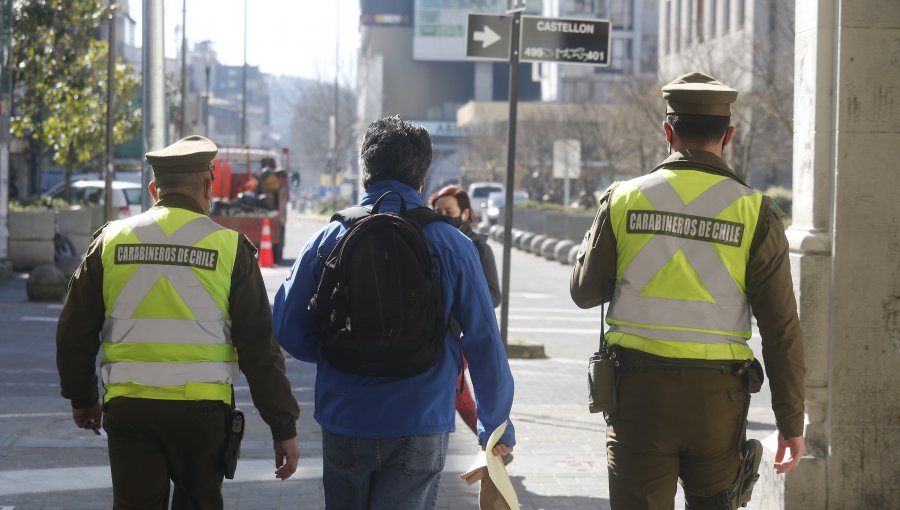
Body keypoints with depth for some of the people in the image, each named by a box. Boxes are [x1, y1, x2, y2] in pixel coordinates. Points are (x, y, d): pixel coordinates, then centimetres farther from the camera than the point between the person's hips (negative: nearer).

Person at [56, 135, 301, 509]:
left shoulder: (112, 241, 3)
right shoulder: (230, 247, -2)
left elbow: (75, 333, 8)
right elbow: (259, 348, -4)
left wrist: (82, 398, 24)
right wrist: (283, 427, 2)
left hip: (127, 407, 1)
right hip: (202, 409, -1)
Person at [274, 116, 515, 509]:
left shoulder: (328, 240, 0)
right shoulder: (451, 245, -4)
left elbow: (289, 330, 2)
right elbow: (484, 343, -2)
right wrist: (496, 426, 9)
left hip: (343, 422, 2)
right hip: (419, 426, -2)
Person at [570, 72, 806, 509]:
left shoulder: (624, 199, -2)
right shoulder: (755, 213, -4)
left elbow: (584, 292, 8)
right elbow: (781, 329, -4)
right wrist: (791, 421, 2)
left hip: (639, 391, 0)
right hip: (716, 394, 0)